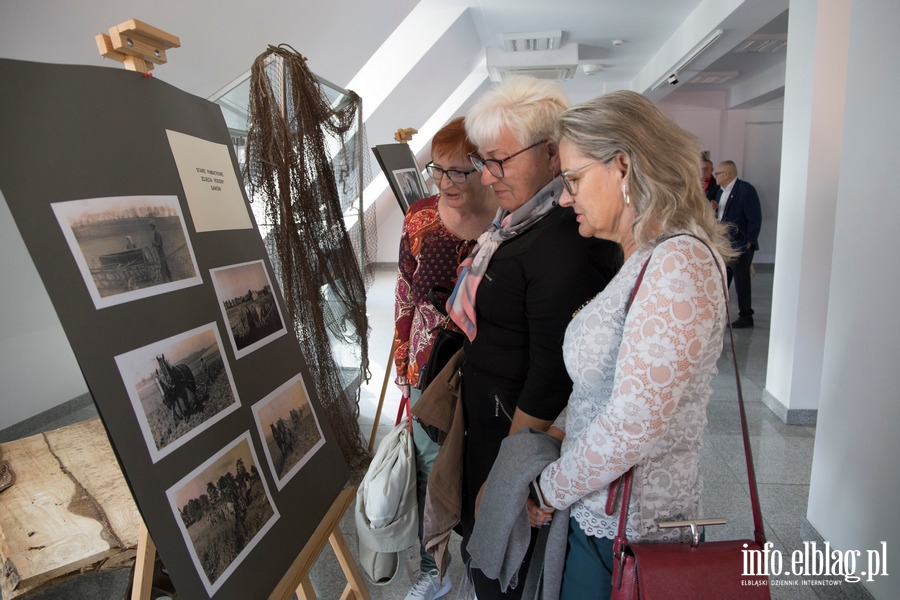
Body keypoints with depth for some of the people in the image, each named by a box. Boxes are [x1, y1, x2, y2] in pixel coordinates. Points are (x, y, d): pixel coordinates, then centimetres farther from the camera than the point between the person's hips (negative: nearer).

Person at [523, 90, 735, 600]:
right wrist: (559, 430, 4)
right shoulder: (645, 260, 7)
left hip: (625, 525, -8)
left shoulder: (680, 263, -24)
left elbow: (632, 428, -27)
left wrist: (548, 490, -13)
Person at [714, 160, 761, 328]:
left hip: (741, 246, -8)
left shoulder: (746, 190, -12)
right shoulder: (722, 192, 13)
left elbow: (755, 219, -15)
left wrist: (749, 243, -16)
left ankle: (746, 317, 13)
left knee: (741, 283, 1)